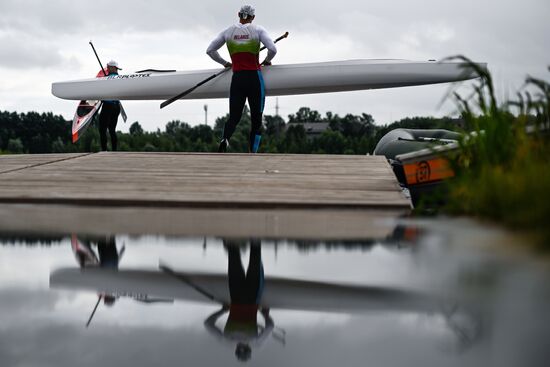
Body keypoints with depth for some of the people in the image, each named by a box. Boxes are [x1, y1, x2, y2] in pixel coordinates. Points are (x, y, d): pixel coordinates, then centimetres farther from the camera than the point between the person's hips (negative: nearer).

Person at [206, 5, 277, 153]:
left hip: (237, 79, 2)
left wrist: (224, 63, 23)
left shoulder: (228, 31, 7)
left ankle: (225, 139, -26)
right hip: (254, 78, -2)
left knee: (234, 117, 5)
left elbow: (210, 50, 10)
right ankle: (252, 153, 1)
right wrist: (267, 60, 8)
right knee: (256, 119, 8)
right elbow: (272, 49, -12)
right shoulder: (257, 30, -1)